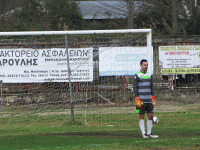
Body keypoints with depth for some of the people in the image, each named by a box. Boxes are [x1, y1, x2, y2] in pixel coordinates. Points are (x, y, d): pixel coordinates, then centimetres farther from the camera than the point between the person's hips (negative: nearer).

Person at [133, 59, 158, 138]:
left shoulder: (149, 75, 13)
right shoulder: (137, 75, -4)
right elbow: (135, 88, -6)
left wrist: (153, 99, 11)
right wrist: (137, 100, -13)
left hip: (149, 100, 5)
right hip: (141, 100, -5)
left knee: (151, 116, 2)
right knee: (141, 116, -1)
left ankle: (149, 133, 7)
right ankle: (143, 133, 2)